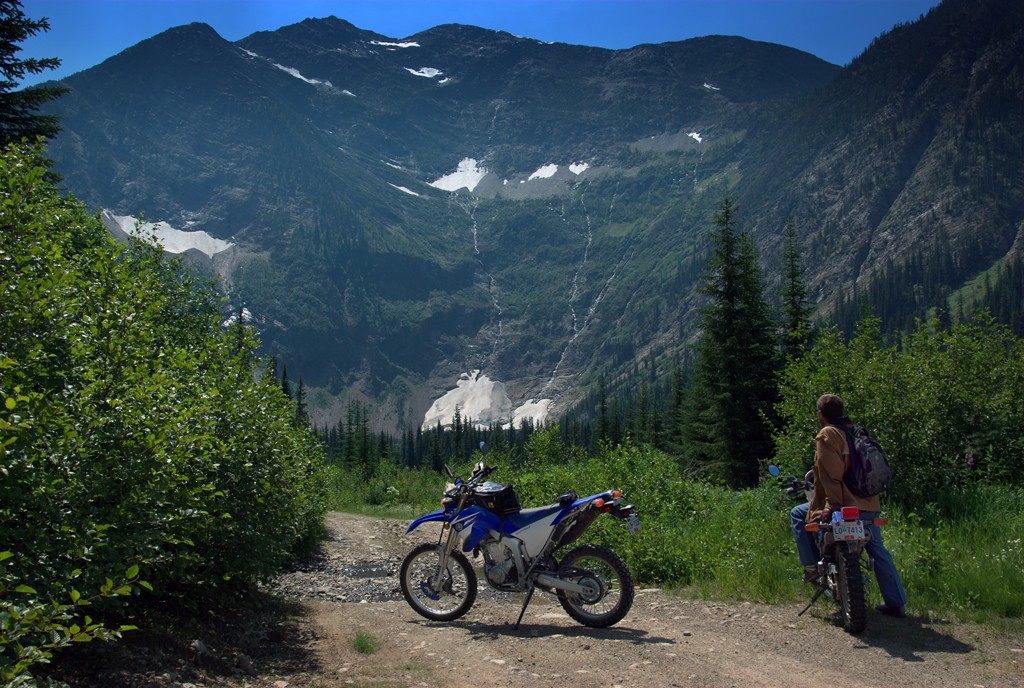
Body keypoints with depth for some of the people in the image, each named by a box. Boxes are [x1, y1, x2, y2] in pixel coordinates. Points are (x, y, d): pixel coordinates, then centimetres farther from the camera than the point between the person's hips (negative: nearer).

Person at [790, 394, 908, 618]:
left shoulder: (826, 435, -8)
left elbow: (830, 472, -19)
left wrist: (832, 503, -19)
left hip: (845, 505, -7)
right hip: (870, 505, 8)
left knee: (798, 514, 9)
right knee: (878, 552, 16)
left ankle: (811, 565, 5)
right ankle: (896, 603, 20)